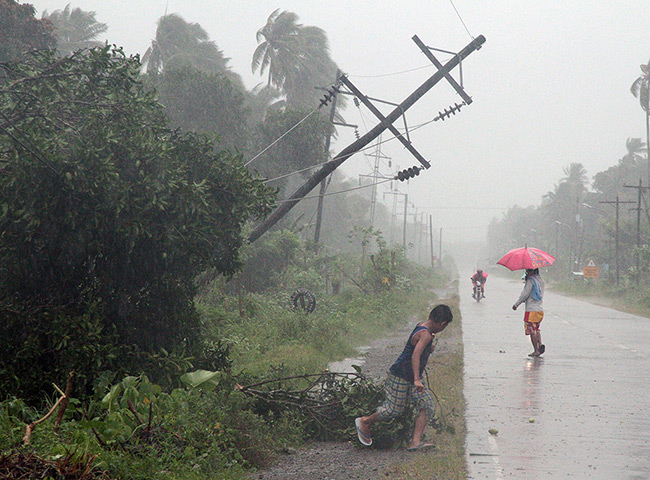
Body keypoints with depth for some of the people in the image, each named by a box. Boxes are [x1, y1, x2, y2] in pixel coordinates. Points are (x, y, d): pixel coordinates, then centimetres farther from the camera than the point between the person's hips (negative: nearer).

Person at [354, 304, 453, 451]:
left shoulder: (422, 326, 7)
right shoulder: (425, 334, -23)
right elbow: (415, 356, -36)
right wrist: (417, 380, -43)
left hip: (411, 378, 10)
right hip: (400, 376, -10)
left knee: (428, 407, -3)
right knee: (394, 409, -1)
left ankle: (415, 442, -7)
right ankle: (365, 422, 23)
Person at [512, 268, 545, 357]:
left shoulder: (530, 280, -11)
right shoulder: (541, 280, 13)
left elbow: (525, 294, -12)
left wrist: (516, 304, 0)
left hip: (531, 310, -8)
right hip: (540, 309, 8)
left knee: (532, 331, -2)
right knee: (536, 329, 20)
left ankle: (536, 351, -2)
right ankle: (540, 344, -1)